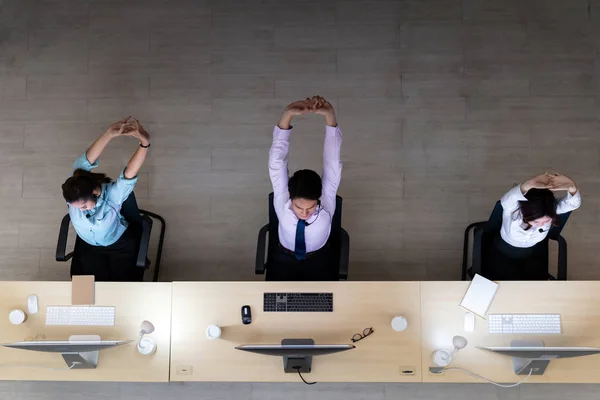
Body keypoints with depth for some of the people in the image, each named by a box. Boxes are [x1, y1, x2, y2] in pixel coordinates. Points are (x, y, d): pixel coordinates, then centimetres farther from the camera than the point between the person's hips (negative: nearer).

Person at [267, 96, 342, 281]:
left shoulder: (326, 201, -27)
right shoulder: (282, 201, -27)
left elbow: (332, 160, -39)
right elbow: (277, 159, -40)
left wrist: (330, 116, -53)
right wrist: (287, 115, -55)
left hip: (318, 262, 0)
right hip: (284, 260, 0)